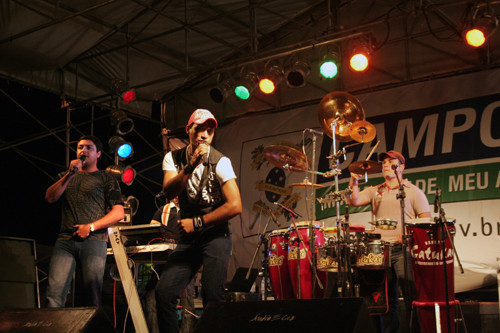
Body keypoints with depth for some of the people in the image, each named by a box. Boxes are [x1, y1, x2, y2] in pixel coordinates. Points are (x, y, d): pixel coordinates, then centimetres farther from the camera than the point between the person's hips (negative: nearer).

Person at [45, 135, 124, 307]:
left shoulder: (106, 179, 13)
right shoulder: (65, 176, 26)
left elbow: (118, 213, 4)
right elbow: (50, 198, 8)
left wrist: (91, 227, -7)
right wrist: (70, 174, -1)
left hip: (94, 241, -2)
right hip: (65, 240, 3)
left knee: (92, 297, -8)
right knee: (54, 294, -12)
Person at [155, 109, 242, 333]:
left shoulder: (220, 162, -9)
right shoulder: (173, 158, 2)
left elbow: (235, 206, -17)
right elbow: (169, 193, -15)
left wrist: (196, 223, -14)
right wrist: (191, 165, -28)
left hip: (216, 236, -4)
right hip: (188, 238, 4)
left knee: (212, 297, -17)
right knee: (164, 292, -8)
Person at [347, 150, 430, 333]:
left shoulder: (413, 191, 8)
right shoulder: (374, 191, 18)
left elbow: (426, 221, 3)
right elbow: (354, 201, 3)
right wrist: (354, 183, -13)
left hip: (403, 249, -3)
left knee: (409, 289, -13)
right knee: (387, 296, 6)